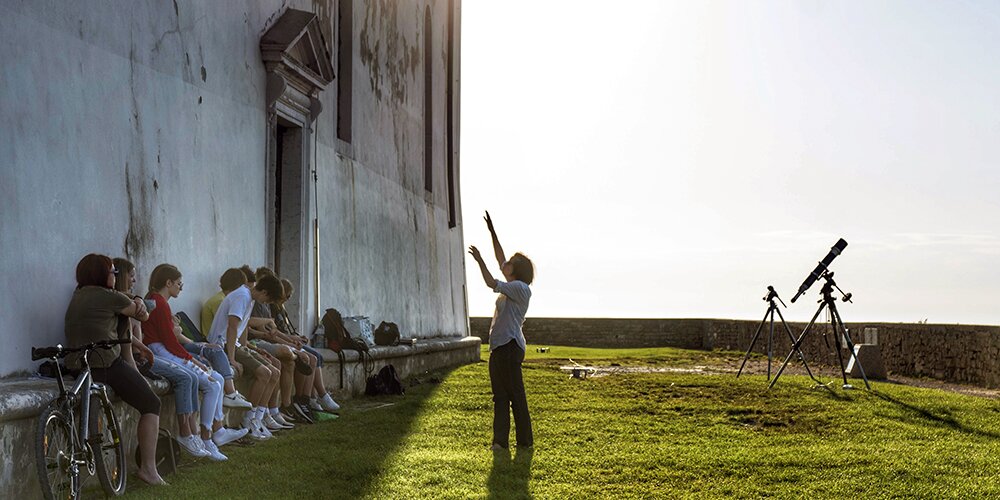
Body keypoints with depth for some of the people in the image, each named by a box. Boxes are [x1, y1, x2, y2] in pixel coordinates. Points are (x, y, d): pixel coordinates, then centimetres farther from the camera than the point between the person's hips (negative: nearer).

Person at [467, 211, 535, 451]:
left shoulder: (521, 289, -9)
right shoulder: (511, 287, 17)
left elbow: (492, 283, -16)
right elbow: (501, 260, 23)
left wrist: (479, 260, -9)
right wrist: (492, 233, 23)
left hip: (510, 346, -10)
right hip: (498, 347, 10)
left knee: (516, 396, -5)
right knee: (500, 397, 8)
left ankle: (525, 440, 1)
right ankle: (500, 440, 10)